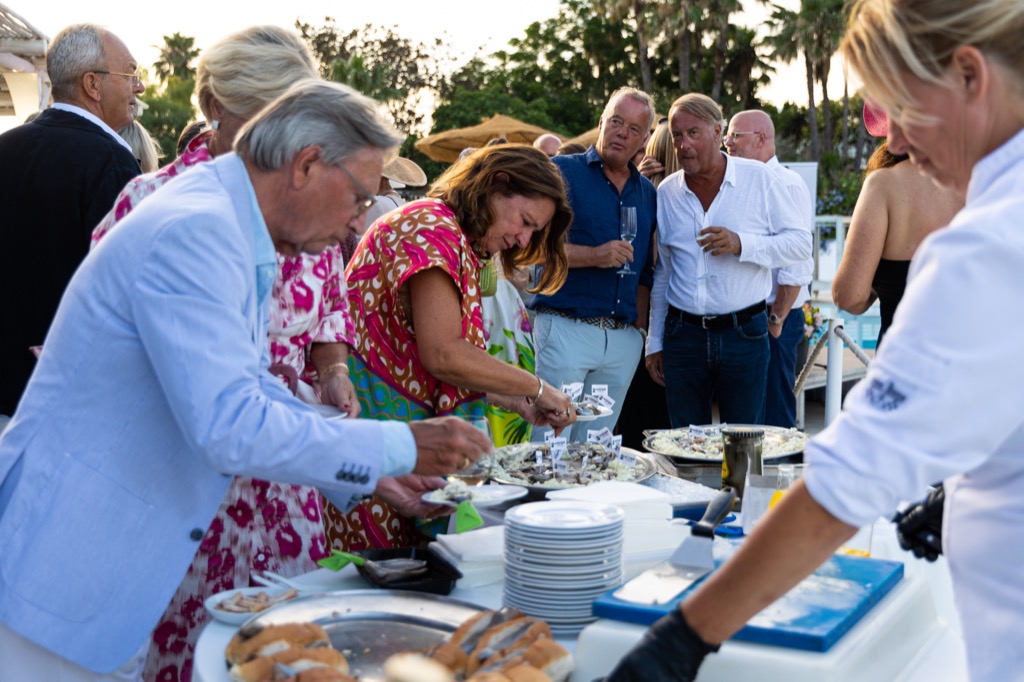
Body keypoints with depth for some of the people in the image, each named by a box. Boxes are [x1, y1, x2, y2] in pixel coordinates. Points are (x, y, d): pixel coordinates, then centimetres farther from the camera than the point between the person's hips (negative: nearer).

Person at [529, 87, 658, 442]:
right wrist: (593, 256, -17)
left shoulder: (647, 193, 17)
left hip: (624, 340, 5)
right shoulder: (562, 172, 0)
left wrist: (639, 327, 12)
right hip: (565, 329, -5)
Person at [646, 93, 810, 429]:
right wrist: (654, 344, 14)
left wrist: (742, 244, -19)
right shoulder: (666, 192, 8)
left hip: (743, 334, -3)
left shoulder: (759, 178, -1)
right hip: (682, 335, 3)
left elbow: (801, 240, -3)